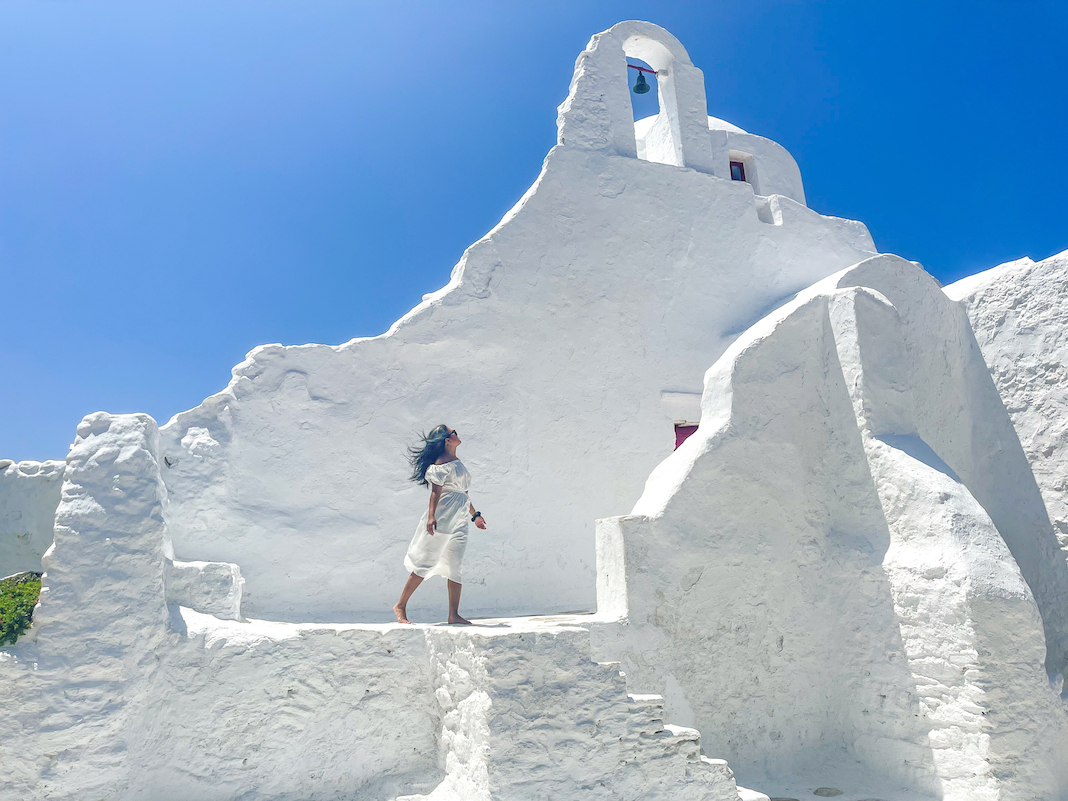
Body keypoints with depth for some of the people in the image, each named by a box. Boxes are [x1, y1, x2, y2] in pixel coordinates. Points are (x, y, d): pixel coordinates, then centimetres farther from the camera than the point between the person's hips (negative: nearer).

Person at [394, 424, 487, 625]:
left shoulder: (456, 462, 19)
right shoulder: (442, 462, -8)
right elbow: (436, 491, -19)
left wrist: (475, 514, 32)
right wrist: (431, 515, -31)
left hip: (458, 522, 8)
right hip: (441, 518, -8)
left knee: (455, 567, 4)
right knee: (426, 562, -5)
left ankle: (454, 615, 7)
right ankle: (400, 606, 7)